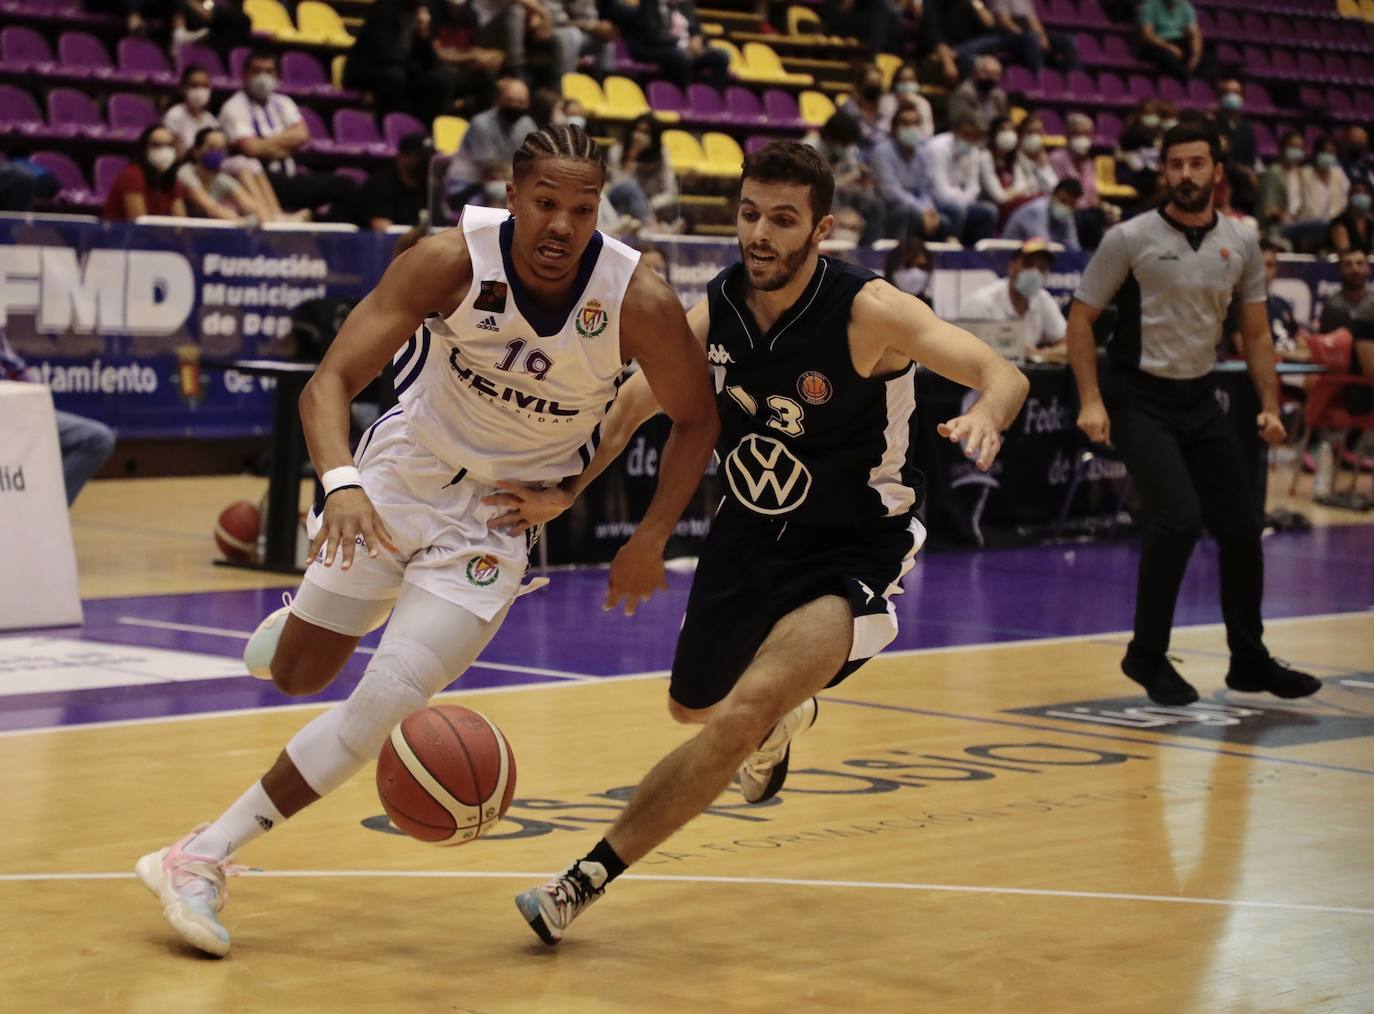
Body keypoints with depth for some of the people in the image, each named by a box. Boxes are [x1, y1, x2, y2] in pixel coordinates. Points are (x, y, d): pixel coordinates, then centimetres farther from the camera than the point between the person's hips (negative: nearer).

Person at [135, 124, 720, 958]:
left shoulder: (640, 302, -23)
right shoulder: (454, 262, -24)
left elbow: (697, 420, -5)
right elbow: (332, 380, -26)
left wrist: (651, 540, -11)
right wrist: (341, 482, -44)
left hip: (499, 515, -1)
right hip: (401, 473, 1)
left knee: (387, 703, -14)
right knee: (297, 675, 11)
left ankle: (203, 858, -3)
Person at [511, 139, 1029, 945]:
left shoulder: (868, 311, -23)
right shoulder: (716, 310, -10)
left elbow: (1005, 376, -30)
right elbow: (633, 406, 0)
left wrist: (986, 416, -54)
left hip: (851, 552, -6)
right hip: (750, 532, 6)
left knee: (744, 714, -28)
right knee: (692, 706, 26)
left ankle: (589, 878, -18)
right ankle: (788, 717, 63)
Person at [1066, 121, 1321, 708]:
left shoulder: (1241, 244, 3)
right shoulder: (1130, 239, -10)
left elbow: (1255, 332, 10)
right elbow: (1081, 317, -7)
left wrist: (1269, 406, -1)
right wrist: (1091, 402, -15)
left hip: (1198, 398, 5)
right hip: (1139, 399, -5)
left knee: (1241, 527, 5)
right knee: (1179, 518, -20)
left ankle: (1249, 660, 23)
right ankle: (1148, 656, -3)